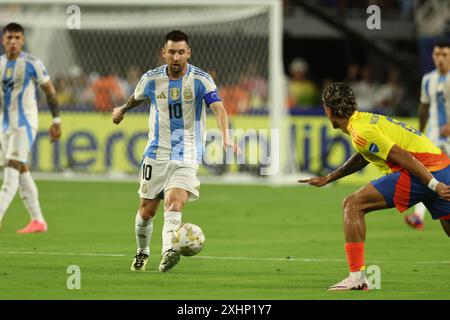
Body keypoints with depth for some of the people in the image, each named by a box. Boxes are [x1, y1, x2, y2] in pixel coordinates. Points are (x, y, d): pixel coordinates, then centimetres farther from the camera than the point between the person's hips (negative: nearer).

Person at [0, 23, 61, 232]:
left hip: (24, 124, -6)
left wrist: (56, 121, -1)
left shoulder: (32, 64, -7)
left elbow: (50, 92, 0)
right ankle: (38, 221, 16)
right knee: (22, 172, 9)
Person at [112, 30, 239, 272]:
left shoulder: (201, 80, -11)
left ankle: (167, 252, -41)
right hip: (156, 154, 3)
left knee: (174, 203, -24)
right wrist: (122, 110, 41)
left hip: (187, 157, -3)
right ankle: (142, 253, 32)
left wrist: (225, 137, -43)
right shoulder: (151, 79, -2)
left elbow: (218, 108, -25)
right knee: (147, 210, 7)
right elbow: (137, 97, 22)